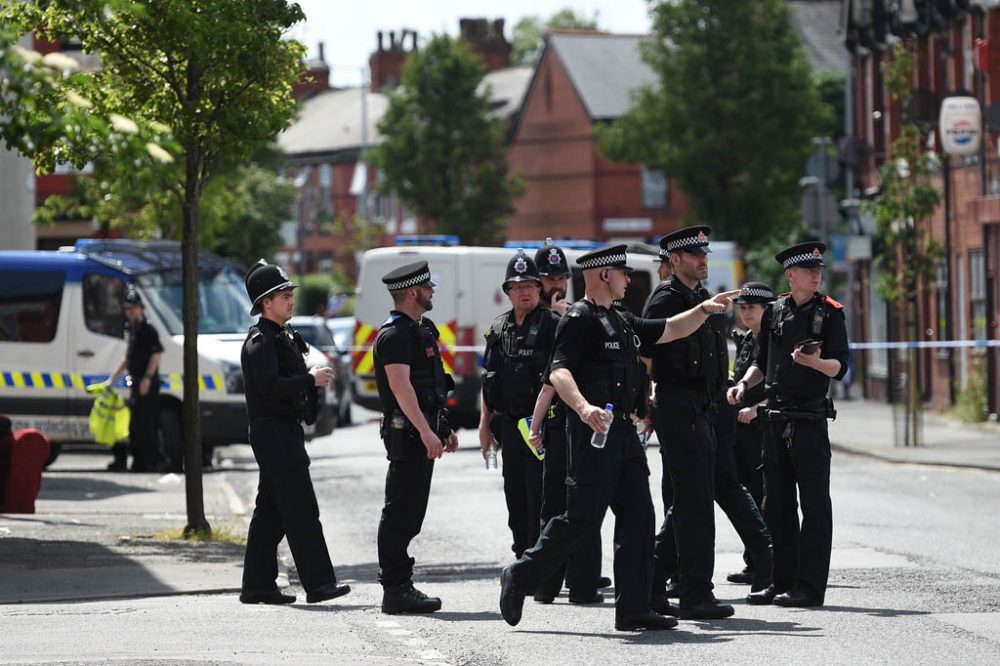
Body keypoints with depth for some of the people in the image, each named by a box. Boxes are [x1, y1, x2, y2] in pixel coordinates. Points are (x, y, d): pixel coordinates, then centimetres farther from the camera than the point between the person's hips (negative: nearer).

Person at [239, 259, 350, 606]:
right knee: (301, 510, -11)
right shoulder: (261, 341, -13)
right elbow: (269, 386, -24)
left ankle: (257, 585, 15)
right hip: (273, 431, -10)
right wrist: (310, 380, -19)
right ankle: (318, 583, -12)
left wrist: (314, 379, 8)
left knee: (270, 511, 11)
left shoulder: (281, 337, 19)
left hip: (283, 431, 10)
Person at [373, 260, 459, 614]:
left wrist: (443, 428, 25)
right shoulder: (395, 334, -14)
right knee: (400, 514, -8)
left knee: (408, 515, 13)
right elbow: (401, 386, -24)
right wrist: (425, 431, -30)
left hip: (422, 433, 10)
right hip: (408, 435, -10)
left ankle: (399, 585, 17)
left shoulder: (418, 331, 20)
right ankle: (396, 590, -8)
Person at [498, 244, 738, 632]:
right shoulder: (580, 319, -10)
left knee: (638, 516, 4)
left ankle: (633, 608, 5)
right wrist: (584, 408, -37)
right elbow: (559, 372, -22)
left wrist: (704, 310, 21)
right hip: (595, 433, -9)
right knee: (583, 519, -9)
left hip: (624, 432, 9)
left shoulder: (621, 321, 19)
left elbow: (670, 331, 31)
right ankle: (519, 579, 5)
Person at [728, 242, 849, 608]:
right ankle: (782, 581, 16)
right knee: (777, 504, 9)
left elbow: (839, 367, -9)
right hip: (775, 419, 5)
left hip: (810, 421, -5)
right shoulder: (774, 312, 11)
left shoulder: (829, 313, -2)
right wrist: (744, 384, 3)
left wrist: (814, 361, -28)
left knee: (814, 505, -4)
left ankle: (810, 587, -3)